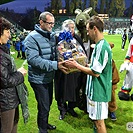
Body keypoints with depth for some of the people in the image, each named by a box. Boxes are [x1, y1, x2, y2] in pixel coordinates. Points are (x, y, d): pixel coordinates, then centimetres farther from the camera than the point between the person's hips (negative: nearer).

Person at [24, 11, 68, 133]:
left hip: (49, 77, 7)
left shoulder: (52, 35, 3)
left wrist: (62, 60, -8)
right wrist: (55, 65, -32)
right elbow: (33, 59, -28)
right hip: (39, 79, -7)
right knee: (43, 107, 5)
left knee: (48, 104, 22)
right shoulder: (32, 38, -19)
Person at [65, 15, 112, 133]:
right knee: (95, 119, 22)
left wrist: (76, 65, -13)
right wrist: (77, 64, 8)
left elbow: (96, 72, -23)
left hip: (98, 91, -10)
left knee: (99, 121, 5)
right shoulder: (101, 45, 10)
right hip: (96, 88, 10)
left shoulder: (102, 47, -22)